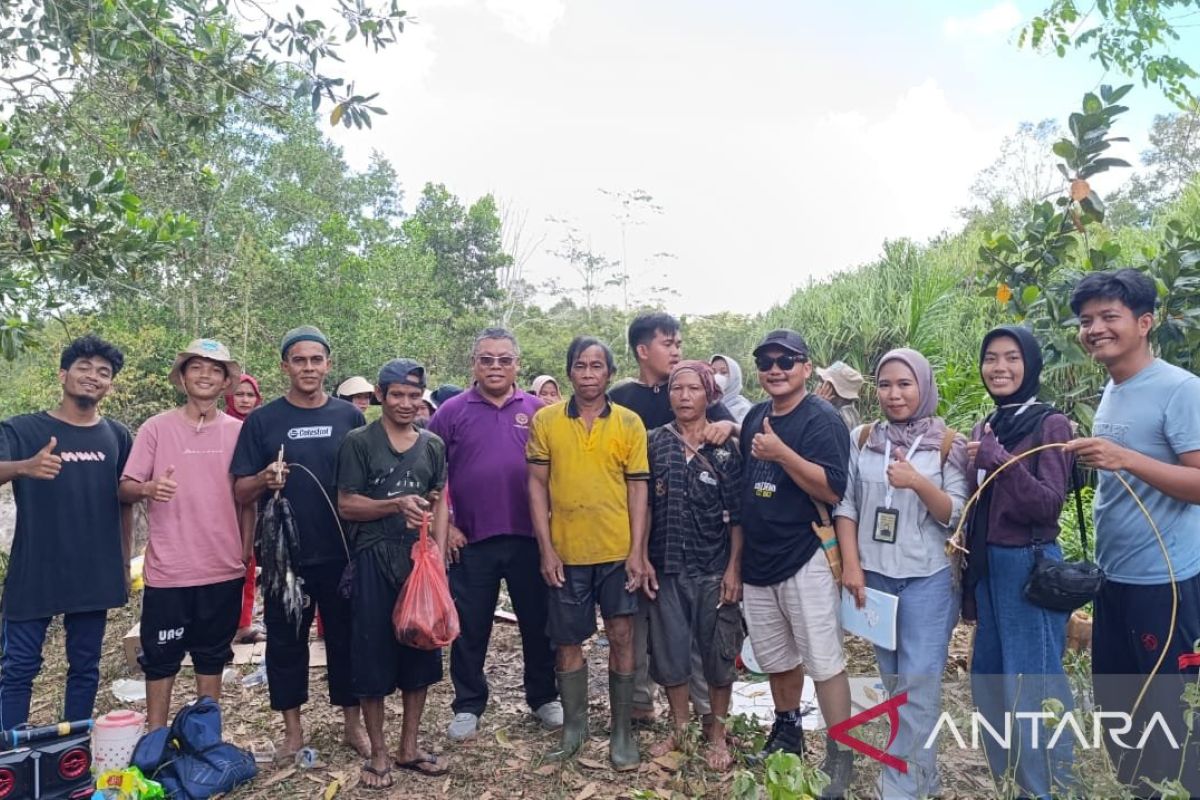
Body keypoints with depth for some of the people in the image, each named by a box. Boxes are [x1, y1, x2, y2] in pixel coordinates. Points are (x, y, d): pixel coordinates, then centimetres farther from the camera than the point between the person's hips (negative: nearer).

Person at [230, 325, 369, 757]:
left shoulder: (350, 417, 2)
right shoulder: (262, 420, -1)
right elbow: (241, 492, -1)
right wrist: (265, 479, -22)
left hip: (342, 551, 1)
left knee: (346, 637, 10)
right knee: (285, 640, 11)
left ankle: (353, 721, 26)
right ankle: (292, 726, 28)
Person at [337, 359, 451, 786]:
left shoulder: (433, 444, 9)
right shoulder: (359, 441, -3)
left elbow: (439, 503, 10)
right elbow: (347, 505, -6)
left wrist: (438, 553, -1)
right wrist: (397, 504, -20)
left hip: (421, 557, 4)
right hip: (374, 559, -4)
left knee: (420, 652, 9)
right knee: (373, 655, 3)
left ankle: (409, 748, 26)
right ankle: (378, 754, 20)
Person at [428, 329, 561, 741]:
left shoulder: (538, 410, 2)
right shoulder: (452, 411, 0)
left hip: (529, 538, 1)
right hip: (471, 541, 0)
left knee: (538, 623, 12)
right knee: (470, 628, 11)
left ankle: (543, 698, 31)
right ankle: (468, 706, 28)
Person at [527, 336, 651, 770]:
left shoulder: (629, 423, -1)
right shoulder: (545, 420, -1)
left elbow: (638, 488, 0)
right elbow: (537, 484, 0)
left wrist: (637, 551, -6)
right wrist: (546, 548, -5)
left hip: (617, 551, 0)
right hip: (566, 552, 1)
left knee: (621, 636, 7)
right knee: (567, 641, 11)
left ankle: (622, 730, 23)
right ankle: (574, 725, 30)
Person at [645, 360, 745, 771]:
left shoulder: (726, 448, -2)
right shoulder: (654, 443, 2)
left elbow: (737, 516, -2)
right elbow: (642, 505, 4)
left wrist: (734, 568, -8)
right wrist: (642, 558, -1)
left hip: (714, 567, -1)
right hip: (667, 566, 2)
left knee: (719, 651, 7)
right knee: (669, 649, 10)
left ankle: (717, 733, 25)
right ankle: (679, 728, 29)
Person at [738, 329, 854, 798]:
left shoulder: (822, 419, -11)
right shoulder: (754, 417, 10)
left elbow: (833, 490, -21)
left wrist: (781, 452, -28)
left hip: (804, 559, -7)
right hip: (757, 560, 7)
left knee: (823, 661, 0)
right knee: (775, 656, 18)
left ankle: (840, 757, 14)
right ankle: (787, 731, 37)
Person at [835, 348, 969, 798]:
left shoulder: (948, 445, -3)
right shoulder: (861, 440, 3)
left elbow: (956, 516, -7)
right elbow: (845, 505, 3)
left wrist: (917, 482, -24)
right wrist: (851, 565, -5)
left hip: (928, 578, -3)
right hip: (874, 575, 3)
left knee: (919, 682, -2)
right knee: (892, 681, 14)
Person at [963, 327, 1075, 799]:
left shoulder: (1051, 424, -9)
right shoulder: (984, 428, 9)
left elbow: (1049, 504, -17)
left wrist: (1001, 460, -26)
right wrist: (963, 545, 2)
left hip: (1030, 566, -7)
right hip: (986, 564, 7)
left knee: (1032, 685, 2)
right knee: (988, 677, 16)